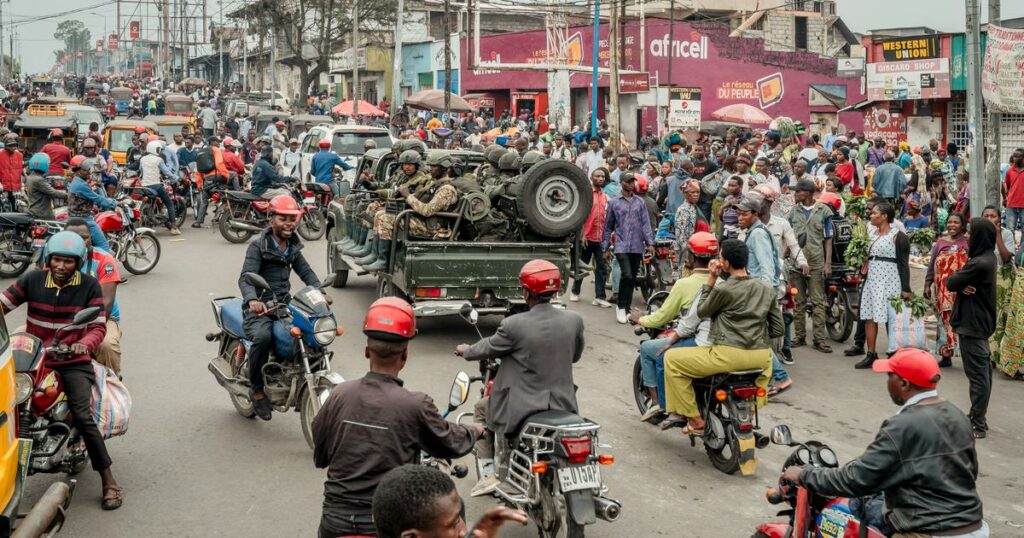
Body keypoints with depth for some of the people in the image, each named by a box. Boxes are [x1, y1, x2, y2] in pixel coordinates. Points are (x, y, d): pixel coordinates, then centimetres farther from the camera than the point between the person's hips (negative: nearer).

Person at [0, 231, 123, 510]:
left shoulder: (90, 286, -2)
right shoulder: (32, 280, 1)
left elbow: (98, 326, -6)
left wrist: (85, 344, -28)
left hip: (73, 362, -3)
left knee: (82, 417, -17)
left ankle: (109, 482, -11)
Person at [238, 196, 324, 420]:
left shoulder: (293, 246, 14)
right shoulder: (258, 246, -7)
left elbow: (306, 272, 9)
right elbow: (246, 277, -19)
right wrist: (252, 299, -40)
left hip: (284, 304, 6)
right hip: (260, 307, -6)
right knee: (262, 337, -36)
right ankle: (256, 389, -14)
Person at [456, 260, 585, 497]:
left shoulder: (514, 325, -18)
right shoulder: (574, 320, -7)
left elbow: (487, 348, -1)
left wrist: (465, 351, 20)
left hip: (521, 408, -4)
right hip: (564, 405, 4)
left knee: (481, 409, 25)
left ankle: (489, 473, 20)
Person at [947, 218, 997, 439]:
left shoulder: (978, 264, -23)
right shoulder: (988, 258, 9)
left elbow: (950, 282, -16)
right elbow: (959, 282, 6)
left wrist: (960, 284, 2)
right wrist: (963, 286, -13)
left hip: (972, 324, -10)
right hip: (981, 322, 10)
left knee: (977, 373, -5)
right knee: (982, 371, 16)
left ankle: (978, 425, 0)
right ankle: (978, 418, 26)